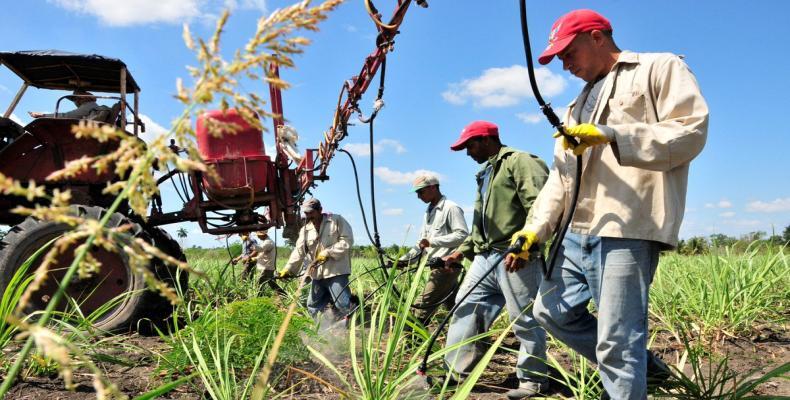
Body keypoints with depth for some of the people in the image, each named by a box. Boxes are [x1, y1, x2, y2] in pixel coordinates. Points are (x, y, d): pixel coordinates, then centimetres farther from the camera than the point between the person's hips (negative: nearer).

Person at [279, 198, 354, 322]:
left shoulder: (337, 221, -3)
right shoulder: (305, 230, 12)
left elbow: (347, 240, -11)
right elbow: (299, 251, 9)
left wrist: (328, 253, -15)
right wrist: (288, 269, -3)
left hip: (336, 272, -7)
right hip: (318, 274, 7)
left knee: (343, 307, -13)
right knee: (313, 307, 13)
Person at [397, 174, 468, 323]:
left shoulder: (451, 208, -8)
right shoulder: (428, 213, 20)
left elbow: (462, 234, -17)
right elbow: (423, 242, 22)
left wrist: (433, 241, -21)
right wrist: (404, 259, 8)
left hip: (446, 265, -9)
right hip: (437, 266, 9)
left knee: (421, 307, -12)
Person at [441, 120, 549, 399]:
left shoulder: (520, 162, -5)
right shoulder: (485, 174, 25)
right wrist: (463, 250, 23)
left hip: (515, 257, -9)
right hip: (485, 256, 10)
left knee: (525, 320, -1)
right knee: (465, 309, 6)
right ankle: (455, 371, 14)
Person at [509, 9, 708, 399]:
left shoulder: (661, 68, 4)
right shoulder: (580, 105, 26)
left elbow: (691, 131, -10)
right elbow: (560, 177, 22)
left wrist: (611, 135, -18)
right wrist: (534, 228, 10)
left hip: (628, 231, -9)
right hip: (578, 233, 9)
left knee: (616, 342, -10)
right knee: (552, 311, 13)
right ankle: (639, 364, 27)